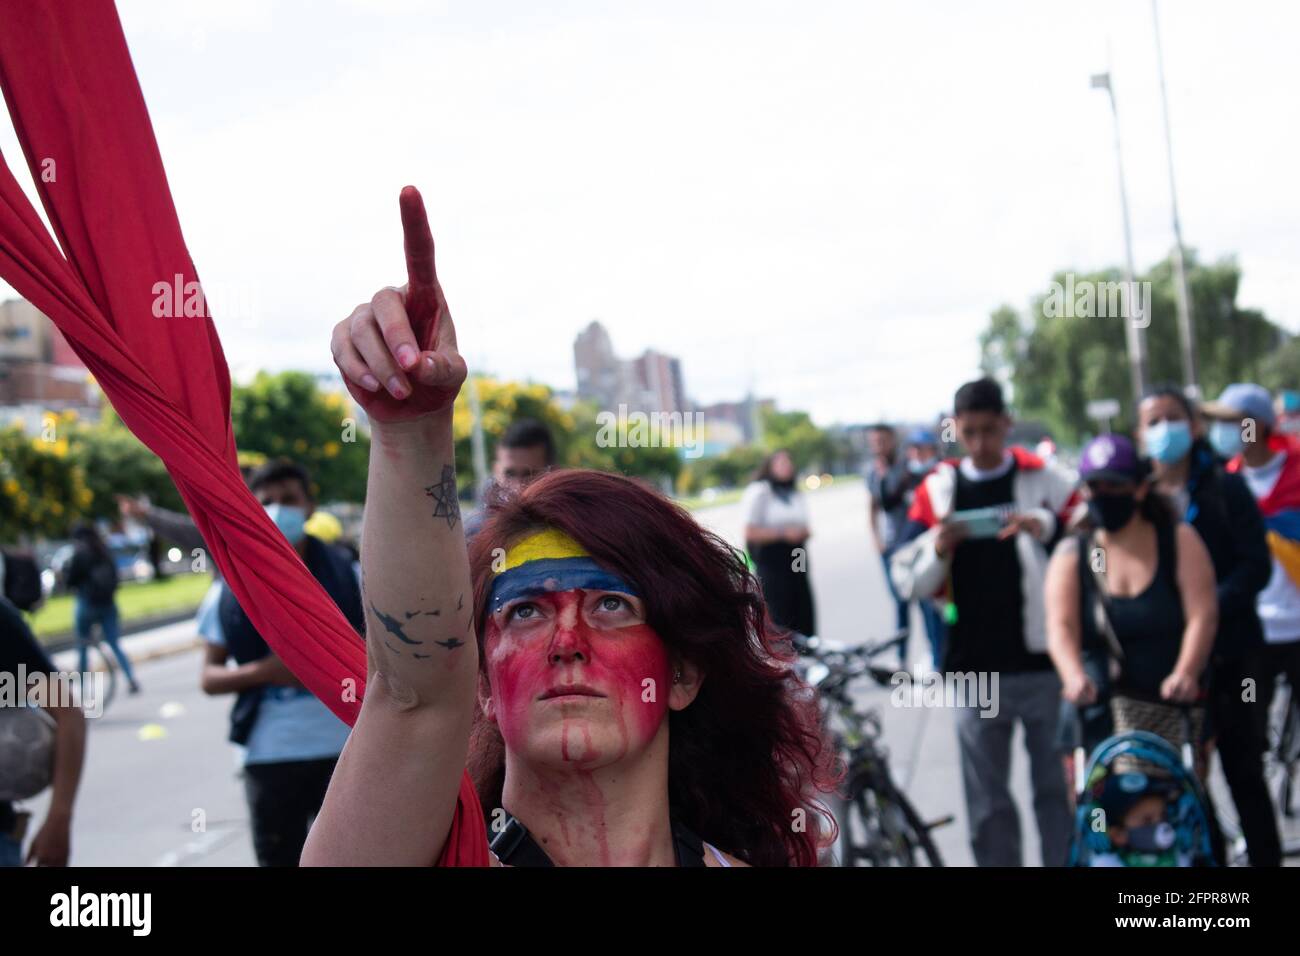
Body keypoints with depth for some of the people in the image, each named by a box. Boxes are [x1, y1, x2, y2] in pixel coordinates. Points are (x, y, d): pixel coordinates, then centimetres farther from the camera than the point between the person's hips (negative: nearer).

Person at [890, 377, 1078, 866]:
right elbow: (908, 582, 4)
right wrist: (938, 548, -15)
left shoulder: (1046, 479, 2)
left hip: (1042, 663, -1)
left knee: (1056, 788, 5)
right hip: (975, 669, 2)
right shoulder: (937, 489, 6)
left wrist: (1046, 527, -16)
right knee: (986, 802, 8)